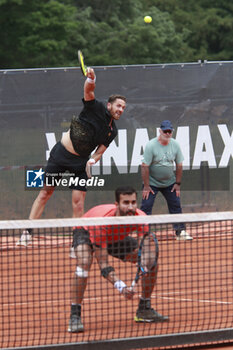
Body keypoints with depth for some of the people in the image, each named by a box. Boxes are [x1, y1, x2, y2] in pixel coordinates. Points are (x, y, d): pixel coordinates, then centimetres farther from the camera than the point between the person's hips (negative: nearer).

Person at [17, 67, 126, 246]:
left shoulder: (112, 131, 6)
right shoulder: (97, 108, -7)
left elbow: (100, 150, 10)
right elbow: (89, 91, -24)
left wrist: (92, 160, -12)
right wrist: (90, 79, -47)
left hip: (80, 163, 4)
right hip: (61, 154, -4)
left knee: (78, 203, -4)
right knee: (46, 192, 0)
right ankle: (27, 232, 6)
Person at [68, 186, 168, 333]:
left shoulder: (140, 218, -30)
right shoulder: (102, 221, -43)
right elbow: (104, 265, -40)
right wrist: (120, 286, -55)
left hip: (117, 238, 5)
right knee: (84, 262, -37)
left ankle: (144, 309, 12)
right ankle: (75, 316, -29)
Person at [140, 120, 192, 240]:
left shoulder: (175, 145, -5)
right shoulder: (151, 145, -18)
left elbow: (179, 165, 4)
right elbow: (145, 166, -18)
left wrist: (178, 183, 1)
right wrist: (146, 186, -19)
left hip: (169, 182, 4)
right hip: (152, 182, -4)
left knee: (176, 206, 3)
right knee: (146, 207, -11)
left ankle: (181, 232, 11)